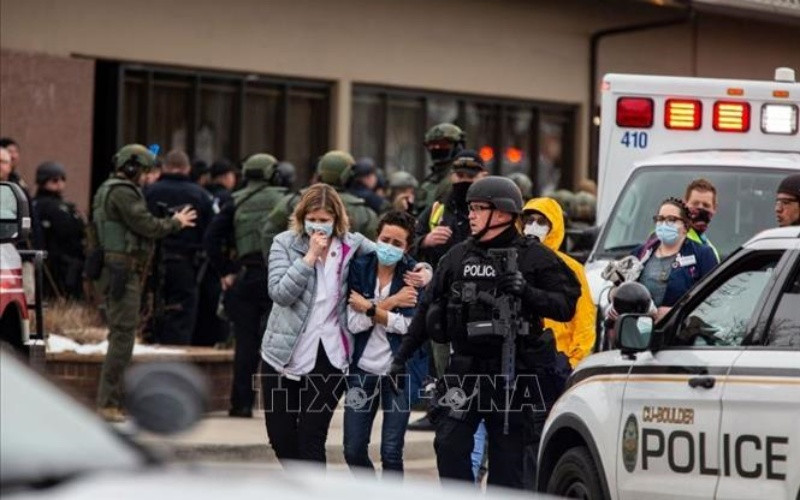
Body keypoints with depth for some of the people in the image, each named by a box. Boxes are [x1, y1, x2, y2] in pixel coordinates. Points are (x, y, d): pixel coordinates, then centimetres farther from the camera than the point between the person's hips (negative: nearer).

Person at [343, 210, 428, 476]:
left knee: (391, 452, -3)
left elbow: (409, 325, -16)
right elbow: (354, 322, -10)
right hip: (363, 368, 3)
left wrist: (369, 308, -14)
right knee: (353, 450, 6)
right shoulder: (359, 267, -1)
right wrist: (390, 303, -15)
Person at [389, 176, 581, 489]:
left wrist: (528, 293, -22)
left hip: (514, 370, -3)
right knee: (449, 445, -7)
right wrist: (402, 357, 13)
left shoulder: (534, 257, -1)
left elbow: (566, 306, -6)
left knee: (507, 454, 3)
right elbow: (428, 310, 15)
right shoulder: (457, 257, 11)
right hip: (466, 367, 3)